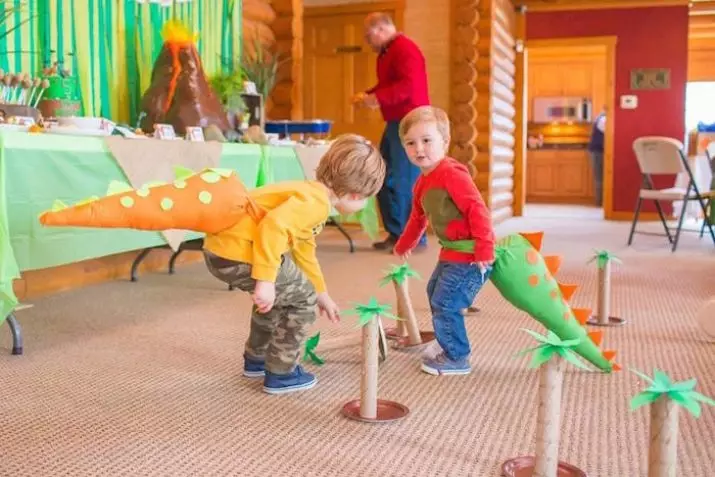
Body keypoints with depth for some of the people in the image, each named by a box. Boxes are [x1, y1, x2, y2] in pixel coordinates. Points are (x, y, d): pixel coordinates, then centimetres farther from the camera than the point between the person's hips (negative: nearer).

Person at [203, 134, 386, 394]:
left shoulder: (311, 194, 21)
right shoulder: (316, 201, -14)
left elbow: (304, 251, 34)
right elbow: (273, 225, -30)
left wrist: (321, 293, 43)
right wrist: (266, 280, -29)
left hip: (221, 248, 11)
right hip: (239, 253, -10)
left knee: (277, 296, 31)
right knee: (303, 300, 6)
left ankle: (256, 359, 43)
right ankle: (280, 374, 15)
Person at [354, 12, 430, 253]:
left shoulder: (405, 49, -12)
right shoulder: (386, 52, 19)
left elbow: (409, 86, -23)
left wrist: (377, 99, -23)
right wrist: (368, 95, 9)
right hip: (395, 123, 11)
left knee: (404, 183, -9)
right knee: (384, 180, 10)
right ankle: (396, 234, 17)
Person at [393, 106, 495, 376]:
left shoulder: (453, 175, -20)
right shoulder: (423, 182, 11)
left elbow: (477, 210, -25)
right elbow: (418, 218, 27)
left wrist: (484, 250, -28)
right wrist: (403, 246, 40)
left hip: (470, 255, -11)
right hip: (451, 253, 11)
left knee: (445, 305, -7)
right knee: (434, 294, 24)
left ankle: (457, 358, 11)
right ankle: (452, 350, 37)